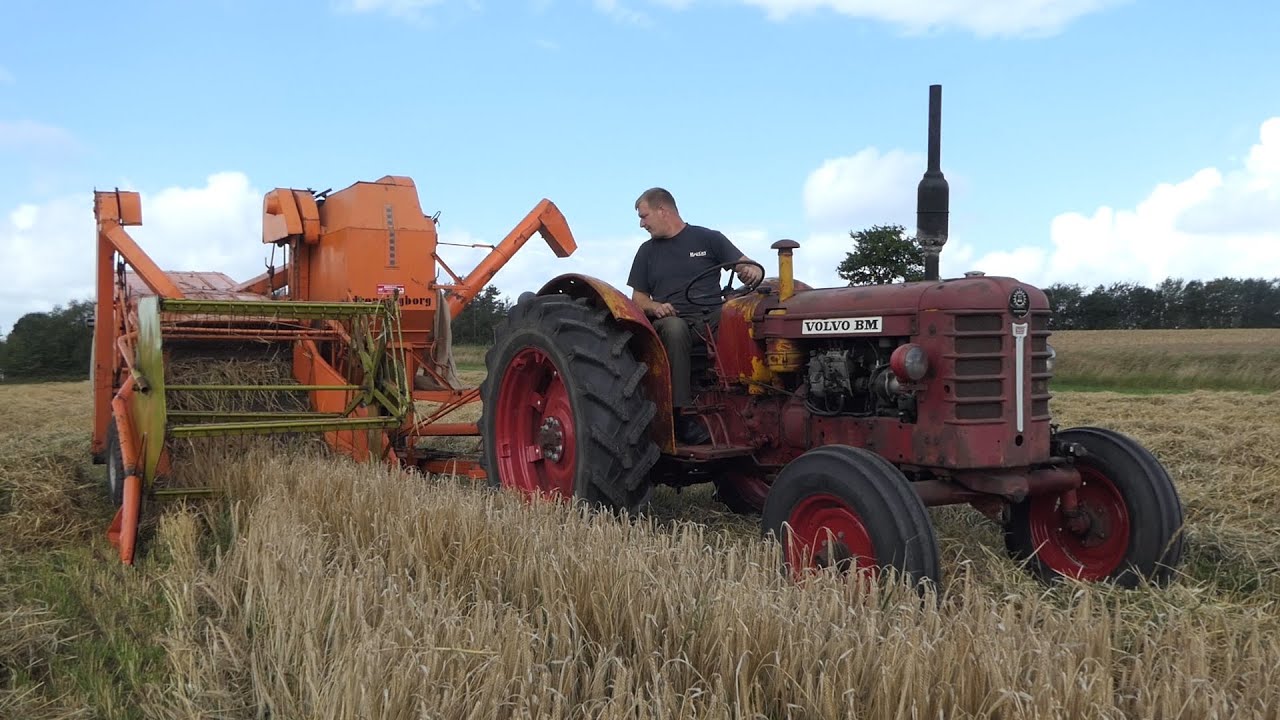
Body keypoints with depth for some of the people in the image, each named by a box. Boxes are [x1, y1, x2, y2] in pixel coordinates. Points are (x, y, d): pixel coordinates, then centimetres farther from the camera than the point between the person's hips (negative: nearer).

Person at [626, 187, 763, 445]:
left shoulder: (708, 238, 13)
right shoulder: (647, 251, 21)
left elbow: (747, 266, 9)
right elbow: (638, 297, 20)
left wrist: (752, 271, -16)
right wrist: (654, 307, -3)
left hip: (713, 316, 0)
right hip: (671, 319, 1)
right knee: (674, 329, -38)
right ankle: (682, 413, -39)